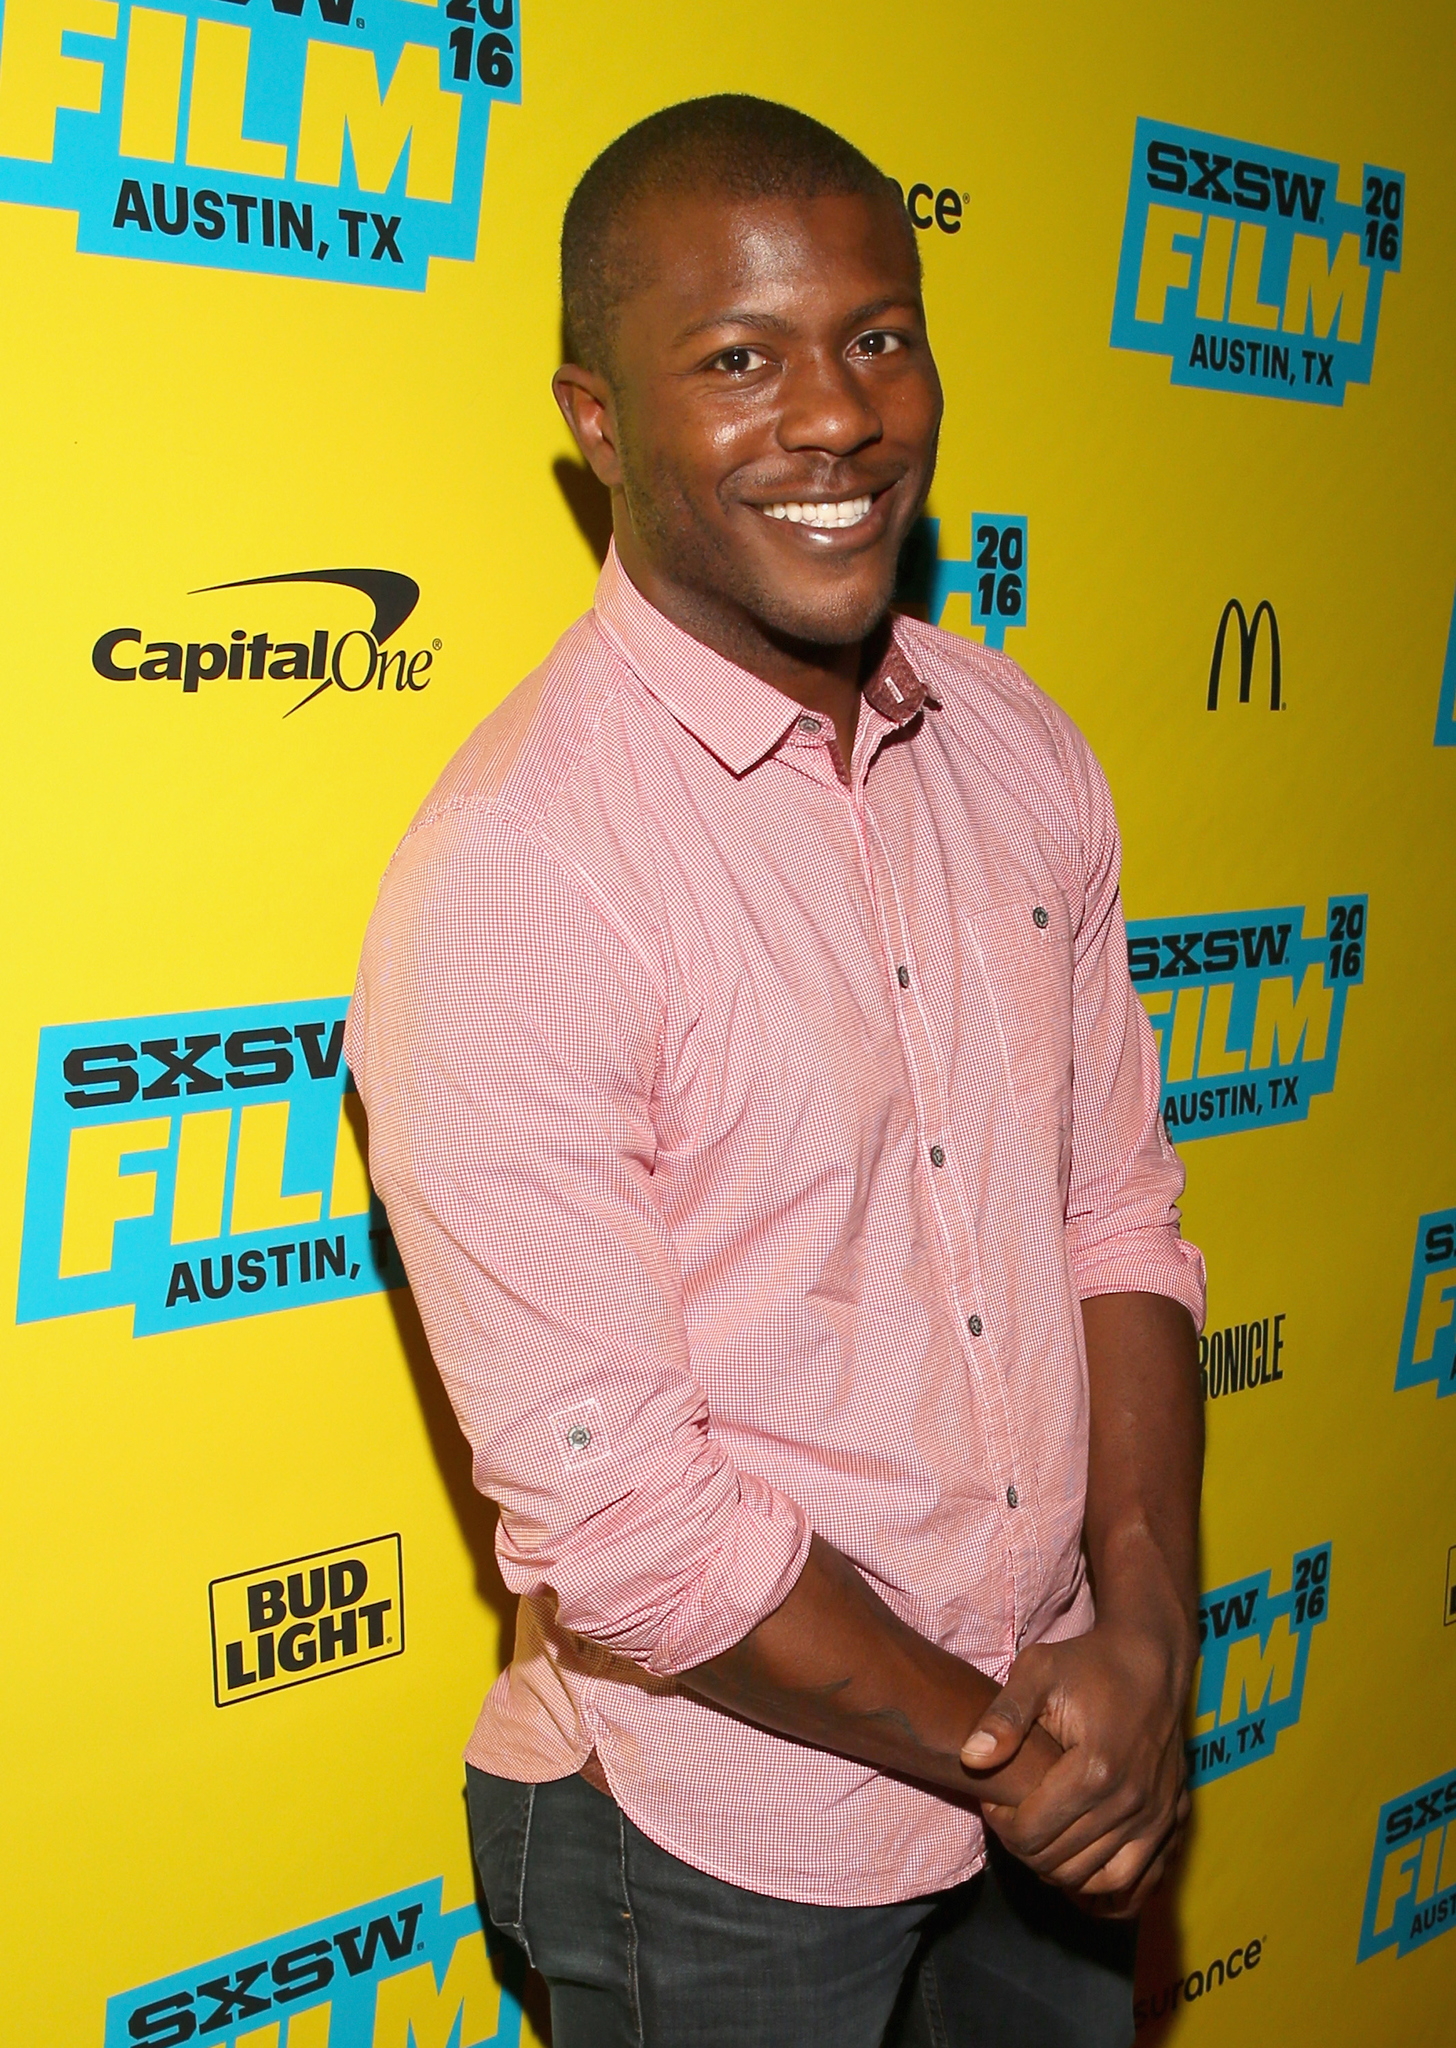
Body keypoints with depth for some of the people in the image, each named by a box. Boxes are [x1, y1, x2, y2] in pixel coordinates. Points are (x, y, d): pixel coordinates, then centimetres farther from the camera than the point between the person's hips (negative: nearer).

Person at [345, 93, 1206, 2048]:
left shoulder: (1023, 754, -2)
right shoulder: (510, 879, -23)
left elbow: (1118, 1222, 3)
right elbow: (612, 1517, -22)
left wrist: (1144, 1637, -9)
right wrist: (986, 1739, -11)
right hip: (727, 1841, -5)